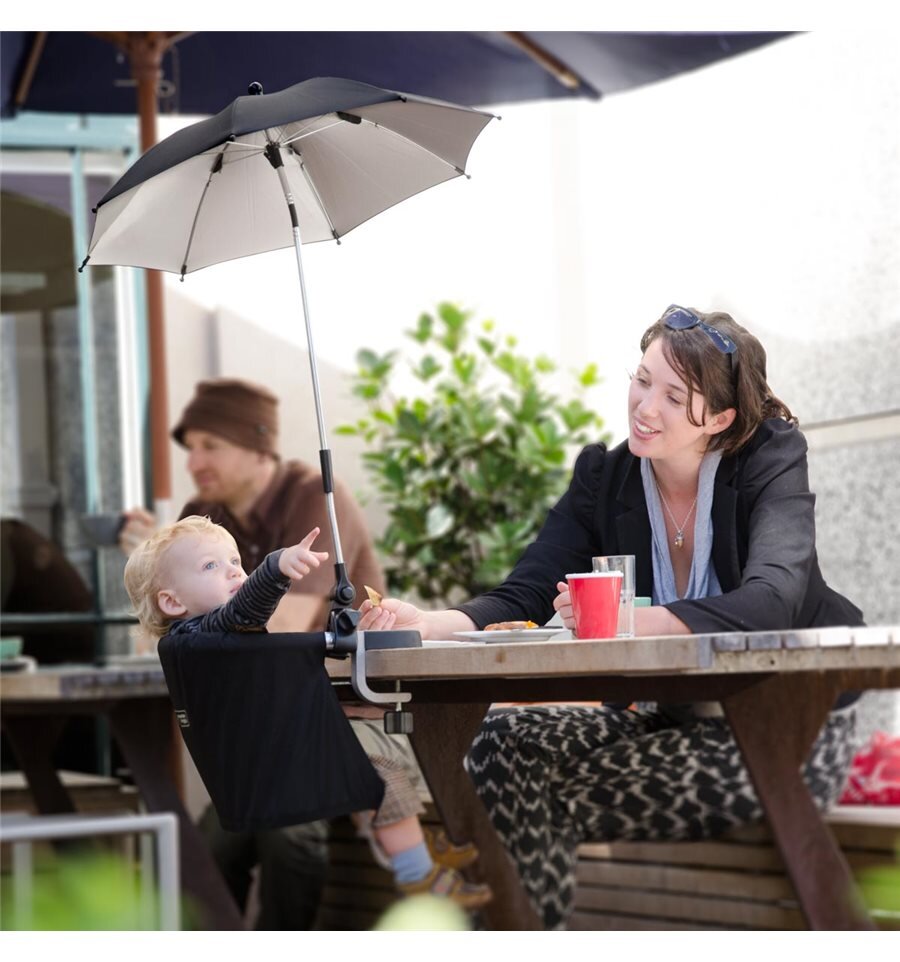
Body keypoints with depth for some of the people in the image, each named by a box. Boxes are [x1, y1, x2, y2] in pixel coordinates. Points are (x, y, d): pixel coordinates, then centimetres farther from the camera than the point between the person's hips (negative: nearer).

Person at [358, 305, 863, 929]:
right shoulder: (604, 477, 0)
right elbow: (523, 599, -9)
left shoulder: (771, 462, -13)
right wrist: (426, 625, -30)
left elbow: (771, 602, -31)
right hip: (663, 718, 5)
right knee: (505, 740, -20)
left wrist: (633, 621, -45)